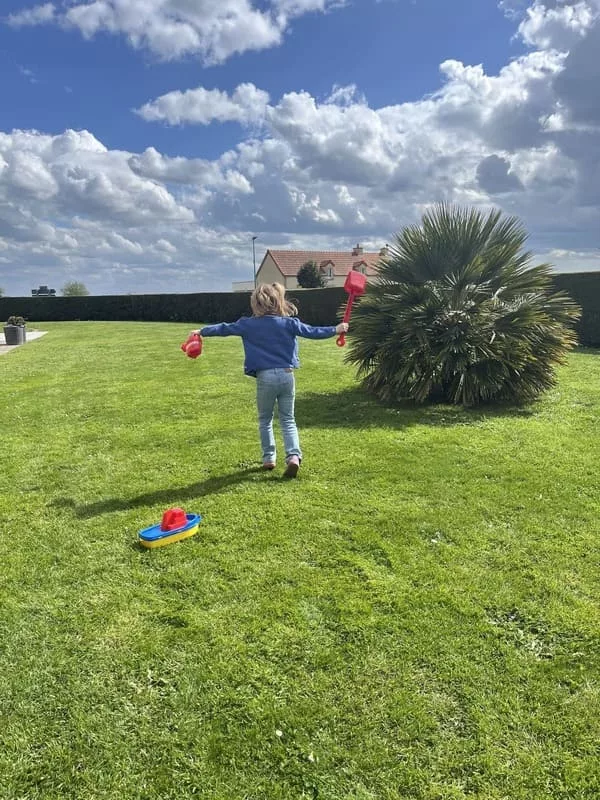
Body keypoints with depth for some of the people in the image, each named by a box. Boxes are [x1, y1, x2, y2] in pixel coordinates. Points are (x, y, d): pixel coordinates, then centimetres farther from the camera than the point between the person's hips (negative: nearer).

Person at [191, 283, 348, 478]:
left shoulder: (249, 324, -1)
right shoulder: (289, 323, 1)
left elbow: (225, 328, 10)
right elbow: (312, 331, 5)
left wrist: (202, 331, 25)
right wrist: (336, 329, 18)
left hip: (265, 377, -1)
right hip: (287, 375, 2)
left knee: (265, 420, 16)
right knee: (288, 420, 9)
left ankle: (269, 458, 18)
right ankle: (293, 455, -9)